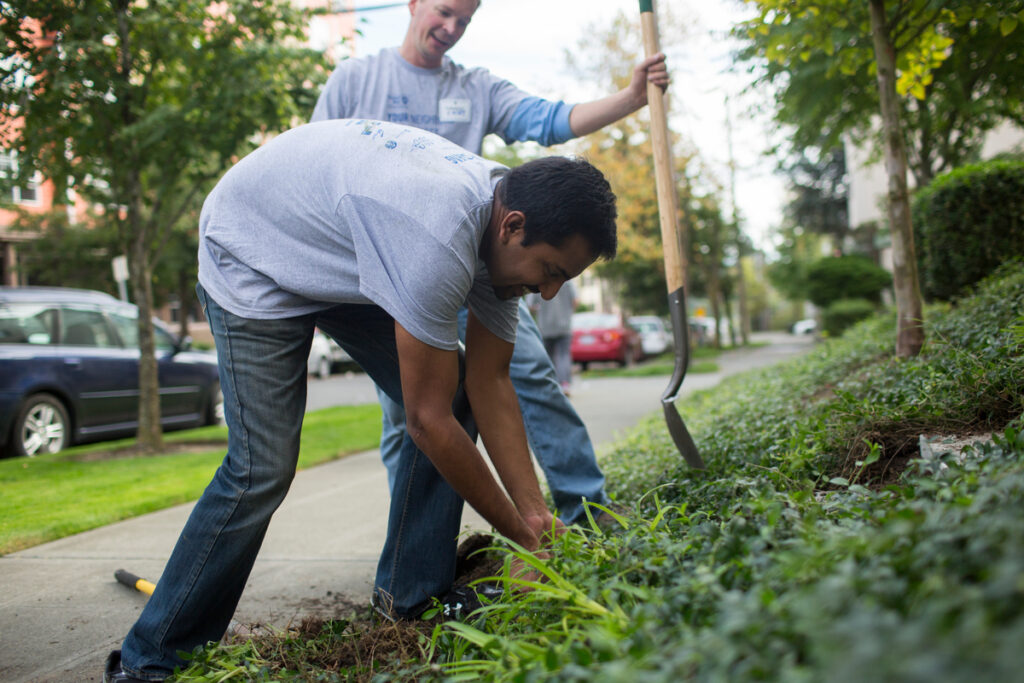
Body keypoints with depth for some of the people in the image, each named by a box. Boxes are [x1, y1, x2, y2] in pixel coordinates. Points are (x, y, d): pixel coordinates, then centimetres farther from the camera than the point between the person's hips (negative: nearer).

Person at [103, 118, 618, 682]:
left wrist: (535, 511, -13)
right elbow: (428, 420, -33)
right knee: (263, 468, -16)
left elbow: (490, 384, -8)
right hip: (253, 253, -8)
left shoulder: (505, 225, -13)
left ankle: (412, 594, 10)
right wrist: (522, 534, -22)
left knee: (455, 400, -3)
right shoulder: (439, 238, -40)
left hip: (346, 254, 8)